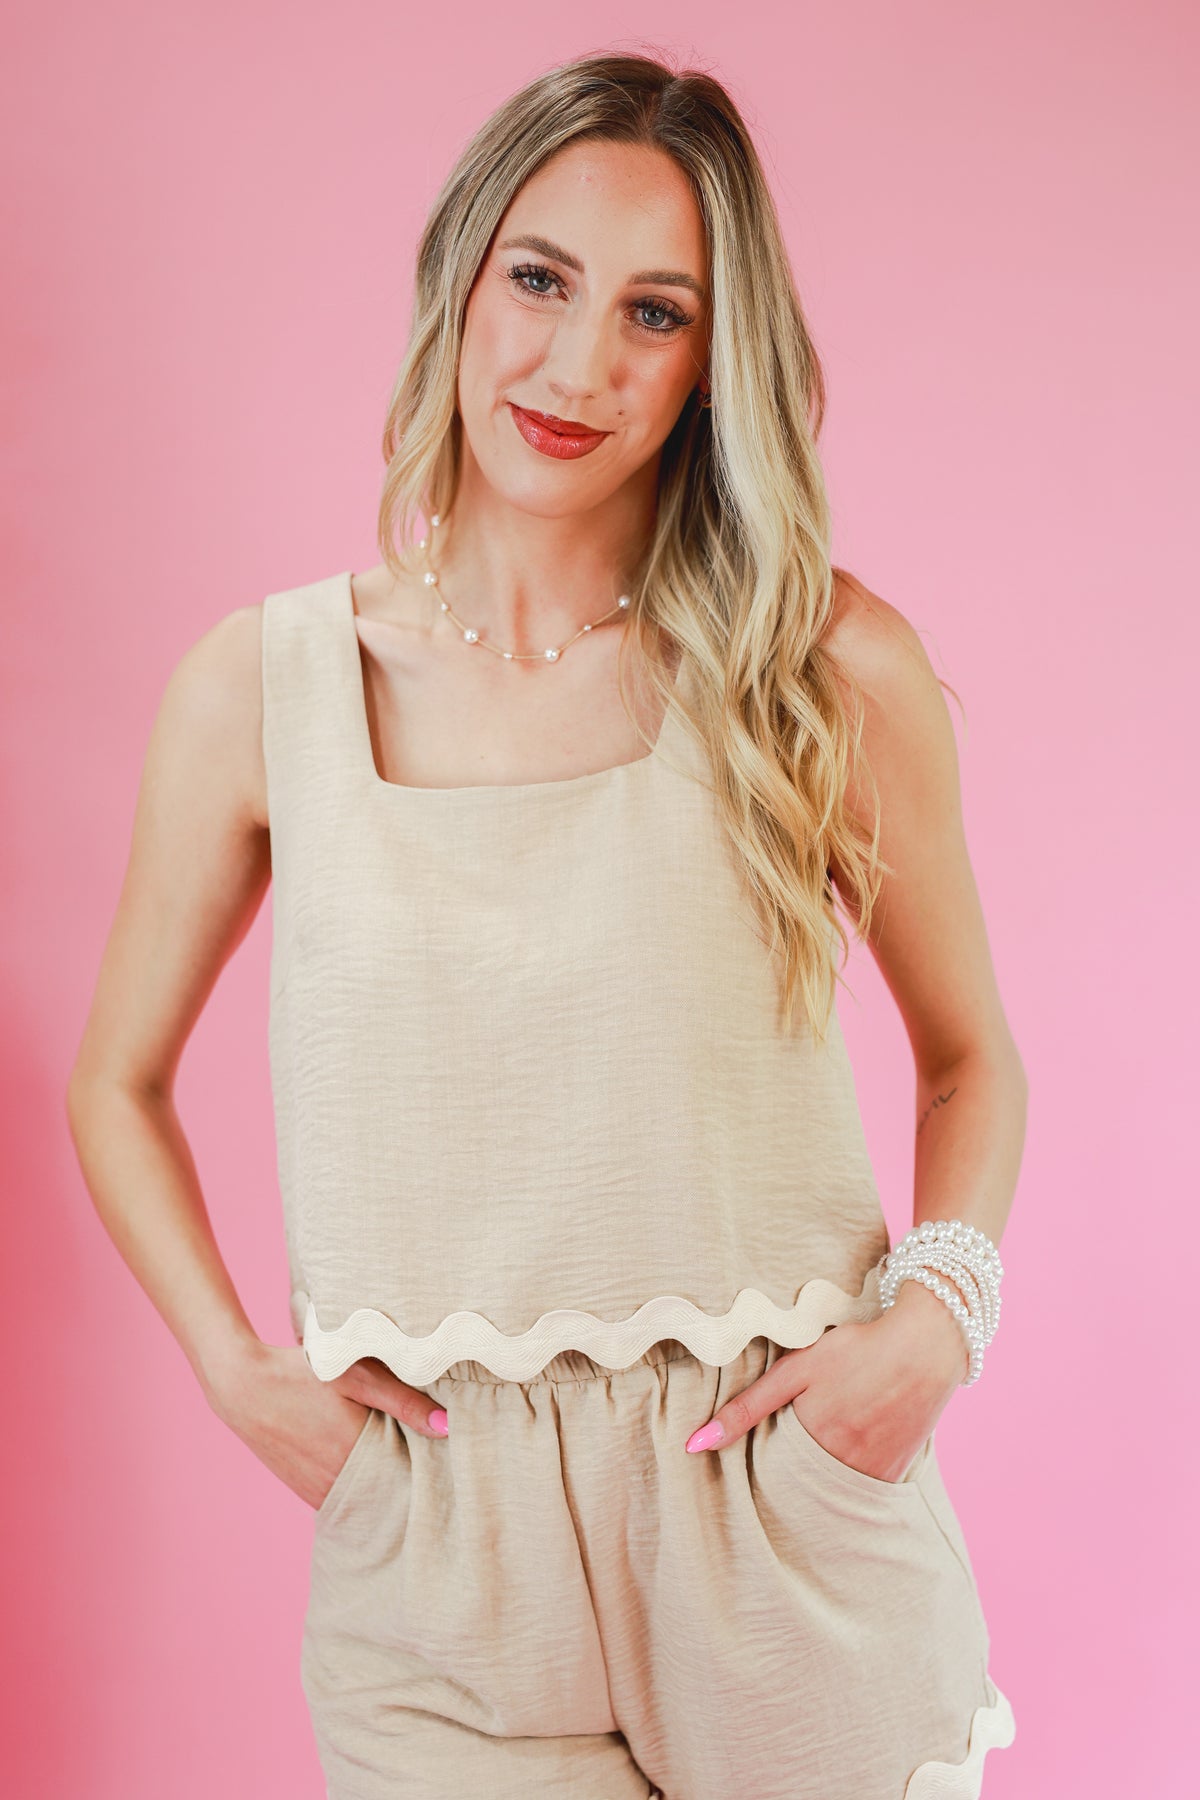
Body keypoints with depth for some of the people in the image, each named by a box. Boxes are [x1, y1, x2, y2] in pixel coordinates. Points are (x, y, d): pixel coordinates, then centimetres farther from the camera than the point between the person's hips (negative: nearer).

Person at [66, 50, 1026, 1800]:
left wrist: (940, 1308, -8)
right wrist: (230, 1366, -4)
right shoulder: (261, 687, -4)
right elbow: (121, 1082, 9)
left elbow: (972, 1056, 8)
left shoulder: (835, 670, -6)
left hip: (789, 1532, 0)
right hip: (430, 1548, 0)